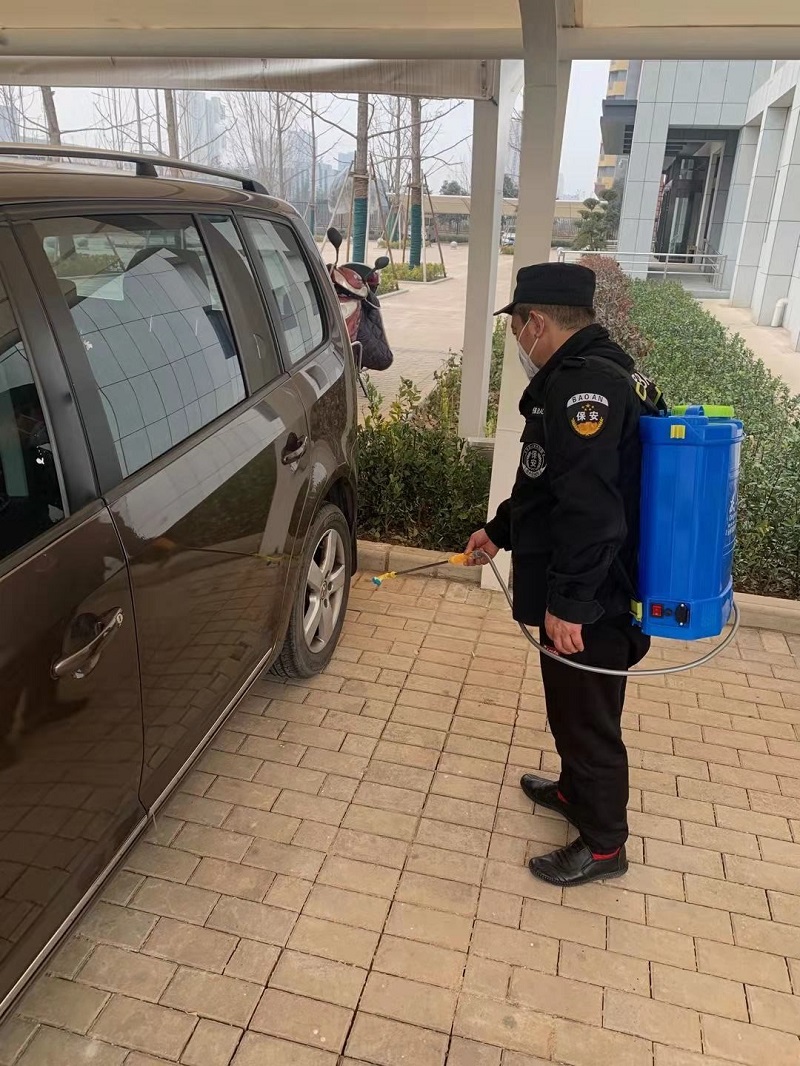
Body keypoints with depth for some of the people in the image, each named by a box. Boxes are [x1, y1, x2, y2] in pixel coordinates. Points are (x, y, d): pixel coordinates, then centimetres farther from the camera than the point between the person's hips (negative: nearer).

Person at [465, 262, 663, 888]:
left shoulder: (584, 384, -23)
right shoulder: (599, 372, 13)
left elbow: (590, 505, -30)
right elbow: (551, 484, 21)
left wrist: (567, 600, -26)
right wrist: (500, 531, 28)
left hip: (590, 601, -10)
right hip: (592, 589, 10)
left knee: (588, 718, 7)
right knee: (573, 708, 26)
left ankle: (604, 845, 28)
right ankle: (576, 791, 48)